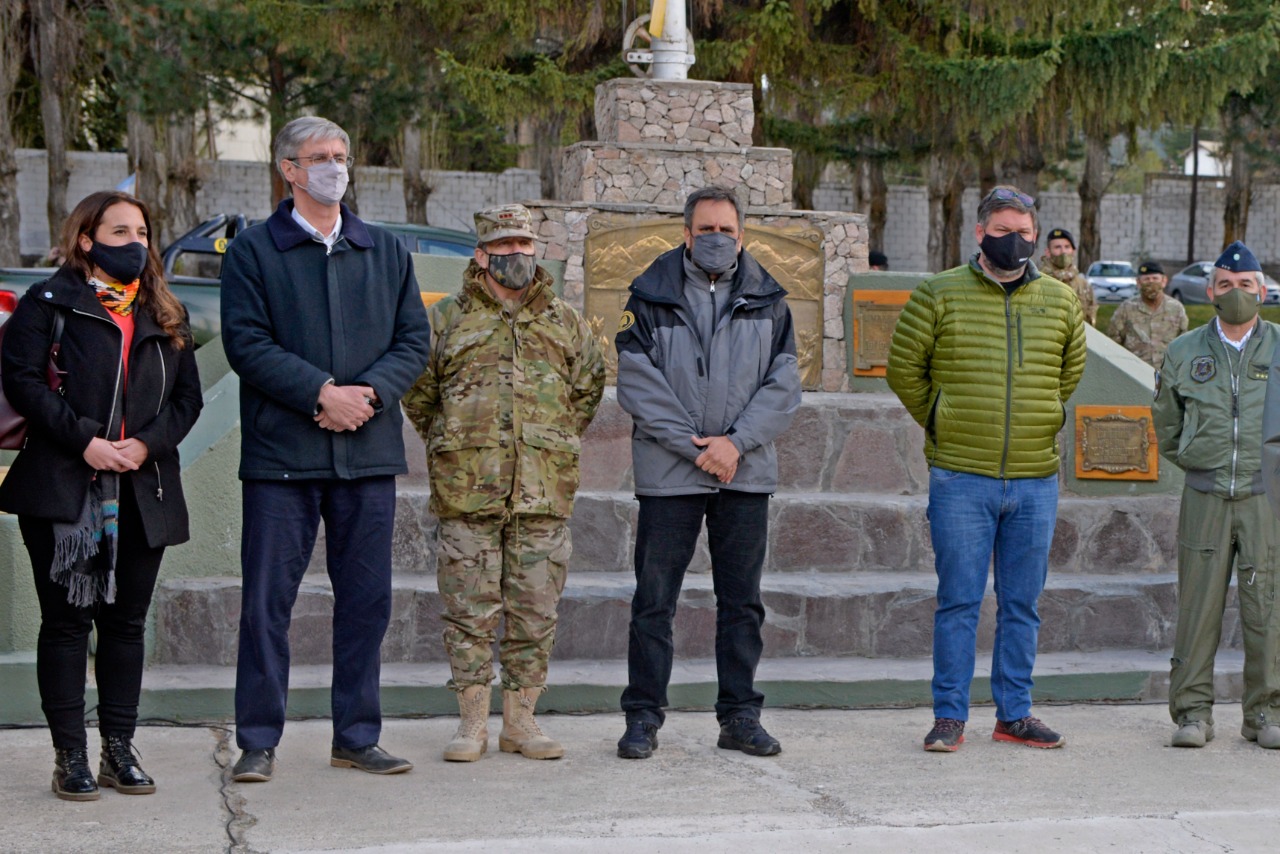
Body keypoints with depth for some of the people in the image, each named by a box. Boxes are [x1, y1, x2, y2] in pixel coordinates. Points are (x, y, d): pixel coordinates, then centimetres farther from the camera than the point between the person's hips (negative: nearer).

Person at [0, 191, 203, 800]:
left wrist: (148, 443, -8)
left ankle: (119, 749, 16)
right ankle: (69, 756, 6)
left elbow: (188, 396, 10)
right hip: (62, 491, -4)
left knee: (127, 620, 8)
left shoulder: (165, 316, 15)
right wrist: (83, 440, -16)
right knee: (67, 620, 1)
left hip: (143, 493, 4)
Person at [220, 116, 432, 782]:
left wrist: (368, 393, -10)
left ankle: (356, 737, 18)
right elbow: (246, 342, -7)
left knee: (366, 600, 7)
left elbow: (414, 339, 7)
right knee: (267, 600, -1)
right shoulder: (252, 251, 2)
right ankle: (258, 742, 9)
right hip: (280, 454, -3)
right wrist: (321, 393, -16)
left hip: (369, 452, 4)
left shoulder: (386, 252, 13)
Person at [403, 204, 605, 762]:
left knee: (535, 613, 4)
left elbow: (589, 388, 22)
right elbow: (416, 391, 13)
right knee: (470, 612, 1)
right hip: (467, 494, -2)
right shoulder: (446, 320, 6)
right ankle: (472, 723, 10)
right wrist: (450, 446, 10)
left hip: (544, 494, 2)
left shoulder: (566, 323, 12)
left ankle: (521, 721, 15)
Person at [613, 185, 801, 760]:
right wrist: (695, 448, -12)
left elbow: (783, 385, 3)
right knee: (654, 599, 1)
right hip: (668, 471, -2)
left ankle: (740, 716, 16)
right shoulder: (651, 298, 1)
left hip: (747, 472, 2)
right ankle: (642, 717, 10)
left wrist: (735, 442, -11)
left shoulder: (767, 301, 9)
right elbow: (638, 384, -6)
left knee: (742, 600, 8)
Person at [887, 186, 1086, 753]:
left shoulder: (1060, 301, 8)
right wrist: (942, 425, 8)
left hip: (1036, 479, 3)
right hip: (961, 480, -3)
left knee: (1022, 605, 10)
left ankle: (1014, 714, 20)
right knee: (959, 602, 0)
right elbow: (904, 368, 4)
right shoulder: (939, 296, -2)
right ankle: (949, 717, 9)